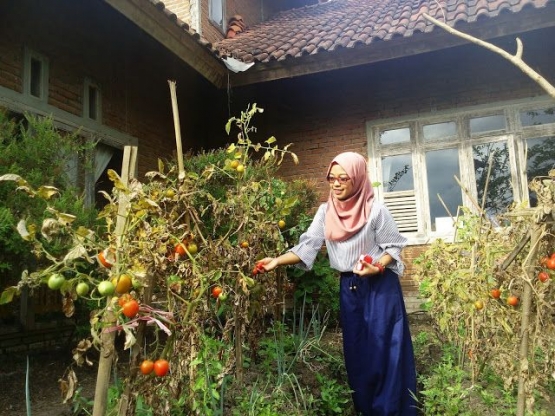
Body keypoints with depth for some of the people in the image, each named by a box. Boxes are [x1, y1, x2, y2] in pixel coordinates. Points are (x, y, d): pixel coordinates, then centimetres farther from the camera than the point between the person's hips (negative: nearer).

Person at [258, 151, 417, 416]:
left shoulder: (375, 210, -12)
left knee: (383, 349, 0)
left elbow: (393, 246, -6)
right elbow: (307, 246, -4)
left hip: (380, 286, -4)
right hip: (348, 288, 5)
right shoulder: (325, 212, 0)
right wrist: (277, 261, -16)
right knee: (356, 350, 12)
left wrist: (377, 267, -23)